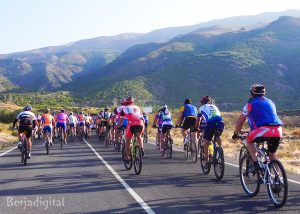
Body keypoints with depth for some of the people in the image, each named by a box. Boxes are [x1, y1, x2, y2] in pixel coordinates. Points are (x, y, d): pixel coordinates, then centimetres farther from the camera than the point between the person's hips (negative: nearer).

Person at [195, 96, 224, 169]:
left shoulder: (201, 108, 26)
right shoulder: (214, 106, 34)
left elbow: (198, 121, 32)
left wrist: (197, 129, 49)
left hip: (210, 124, -3)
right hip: (221, 123, 3)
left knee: (206, 143, 12)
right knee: (218, 137, 33)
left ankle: (207, 162, 12)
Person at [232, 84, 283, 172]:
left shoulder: (250, 104, 14)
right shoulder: (270, 102, 30)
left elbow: (240, 122, 19)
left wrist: (235, 134, 35)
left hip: (264, 129, -5)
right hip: (278, 131, 5)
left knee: (249, 140, 22)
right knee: (272, 154, 23)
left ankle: (255, 164, 8)